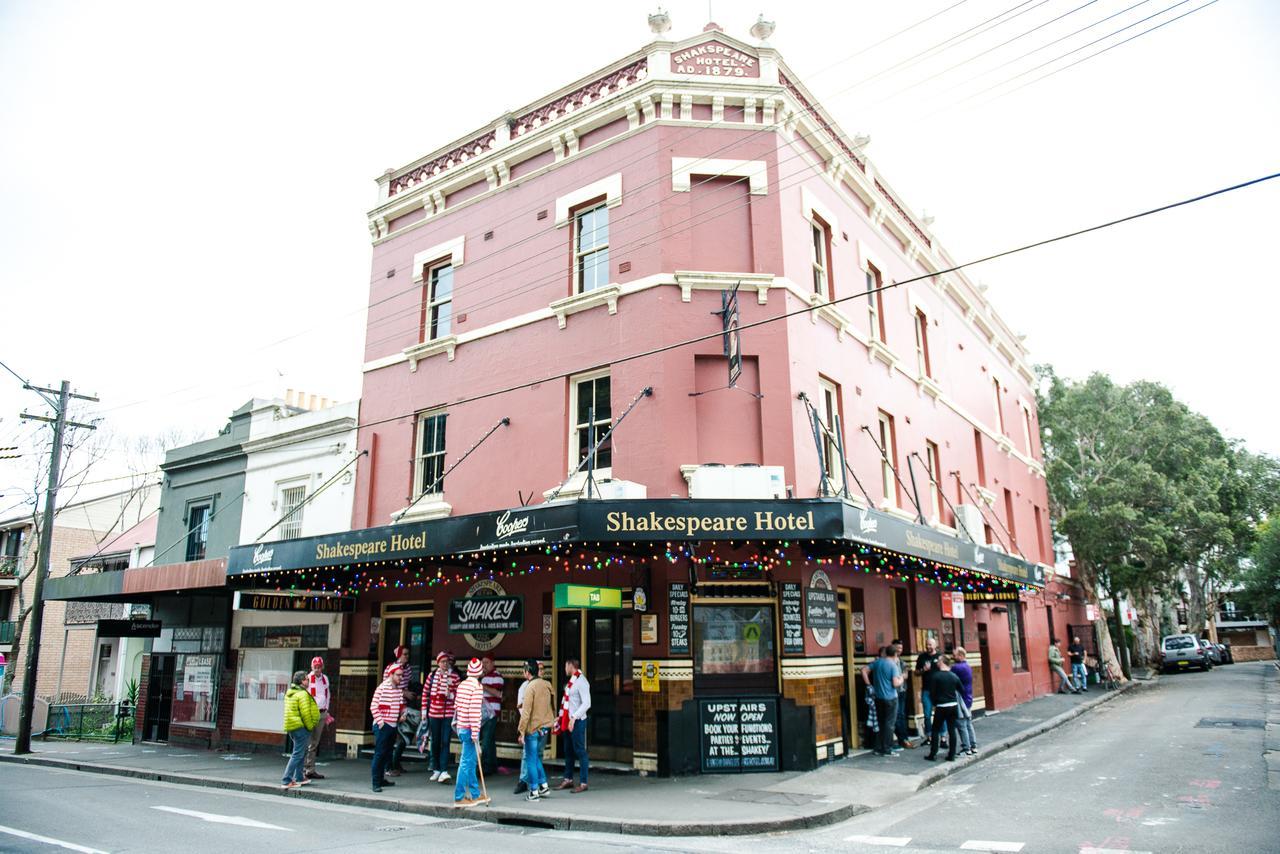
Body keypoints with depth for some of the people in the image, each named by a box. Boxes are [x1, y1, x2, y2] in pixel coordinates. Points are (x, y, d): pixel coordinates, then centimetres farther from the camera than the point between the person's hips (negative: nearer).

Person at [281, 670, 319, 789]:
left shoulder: (290, 693, 14)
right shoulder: (302, 694, -17)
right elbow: (305, 713, -19)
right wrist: (310, 727, -8)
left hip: (291, 726, 10)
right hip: (300, 727, -10)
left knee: (301, 752, 21)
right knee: (297, 754, -5)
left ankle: (299, 778, 27)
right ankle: (286, 781, -6)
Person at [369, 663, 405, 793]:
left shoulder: (399, 690, 9)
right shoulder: (382, 688, -12)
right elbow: (373, 706, -12)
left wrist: (403, 714, 4)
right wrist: (380, 721, -15)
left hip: (393, 726, 7)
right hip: (382, 726, -7)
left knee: (387, 754, 13)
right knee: (379, 754, -5)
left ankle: (381, 779, 22)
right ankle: (376, 783, 0)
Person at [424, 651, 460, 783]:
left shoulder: (454, 676, -4)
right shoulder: (432, 675, 3)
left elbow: (458, 694, 1)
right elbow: (425, 692, 9)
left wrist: (451, 695, -19)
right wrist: (424, 710, 9)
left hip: (448, 714, -3)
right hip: (433, 713, 3)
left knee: (445, 742, -7)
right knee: (435, 742, 12)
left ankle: (444, 771, -7)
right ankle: (436, 770, 24)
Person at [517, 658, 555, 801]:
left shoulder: (530, 687, -16)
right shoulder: (547, 685, 4)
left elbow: (526, 712, -18)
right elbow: (553, 706, 13)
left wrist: (521, 732, -14)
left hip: (533, 728, -7)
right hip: (545, 726, 7)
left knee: (531, 760, 4)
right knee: (536, 757, 20)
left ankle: (534, 791, 8)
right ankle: (544, 785, 20)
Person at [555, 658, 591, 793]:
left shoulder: (581, 682, -15)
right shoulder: (571, 681, 13)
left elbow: (586, 703, -21)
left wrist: (574, 718, -24)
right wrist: (561, 718, 15)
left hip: (577, 721, -9)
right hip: (568, 720, 9)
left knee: (580, 751, -3)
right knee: (568, 751, 15)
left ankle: (583, 783, 3)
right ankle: (568, 779, 25)